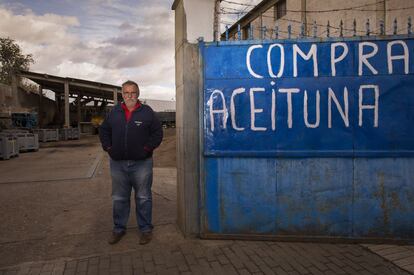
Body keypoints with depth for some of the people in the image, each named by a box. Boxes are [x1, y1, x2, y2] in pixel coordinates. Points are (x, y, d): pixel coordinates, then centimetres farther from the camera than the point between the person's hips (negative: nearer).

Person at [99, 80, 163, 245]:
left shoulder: (147, 112, 0)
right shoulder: (114, 112, 9)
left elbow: (157, 133, -1)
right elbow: (103, 130, 17)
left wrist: (147, 148, -9)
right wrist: (108, 148, 5)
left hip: (141, 163, -3)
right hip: (118, 163, 3)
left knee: (143, 198, 6)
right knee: (119, 198, 13)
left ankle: (146, 229, 20)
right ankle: (119, 228, 29)